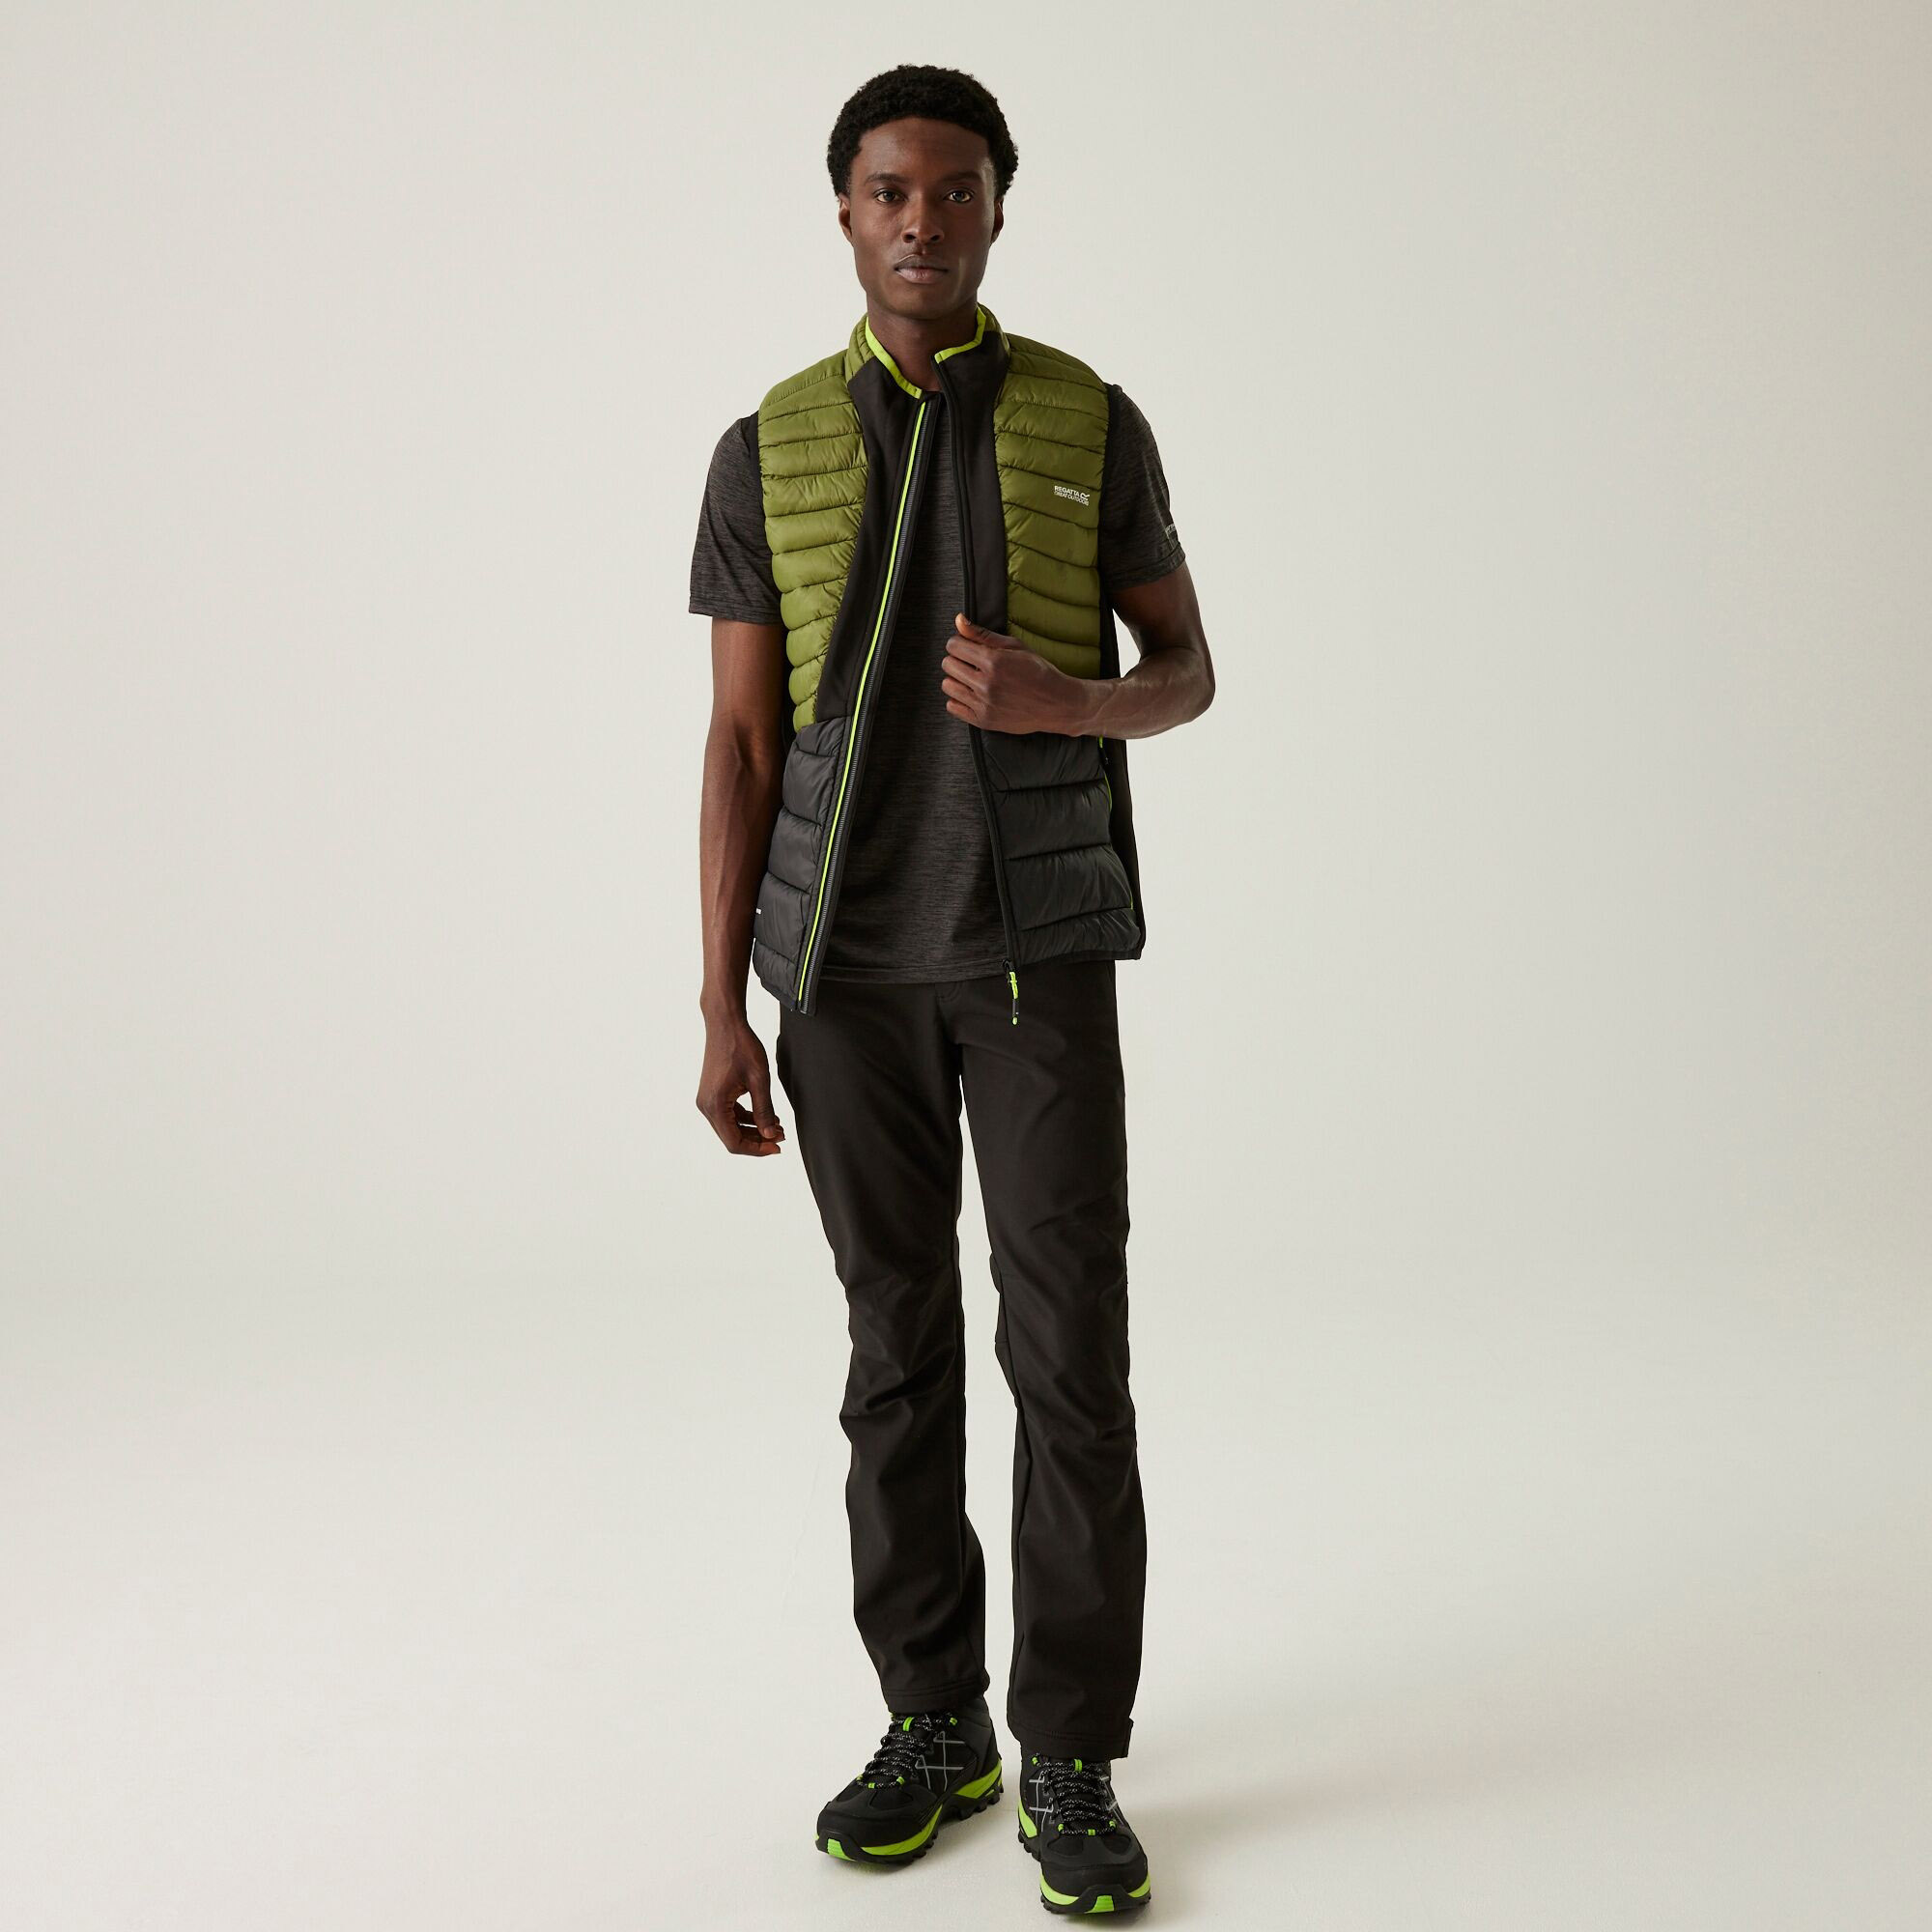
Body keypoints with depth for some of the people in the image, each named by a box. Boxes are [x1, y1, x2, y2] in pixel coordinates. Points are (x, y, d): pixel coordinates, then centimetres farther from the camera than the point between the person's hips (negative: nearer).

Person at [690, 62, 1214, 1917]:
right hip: (852, 952, 1)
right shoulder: (769, 450, 3)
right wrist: (723, 1011, -5)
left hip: (1040, 941, -1)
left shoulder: (1092, 423, 2)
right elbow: (741, 743, 1)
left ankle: (1069, 1762, 7)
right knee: (900, 1341, 6)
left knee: (1070, 1344, -6)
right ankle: (935, 1724, 20)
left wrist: (1067, 703, -18)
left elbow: (1186, 674, 8)